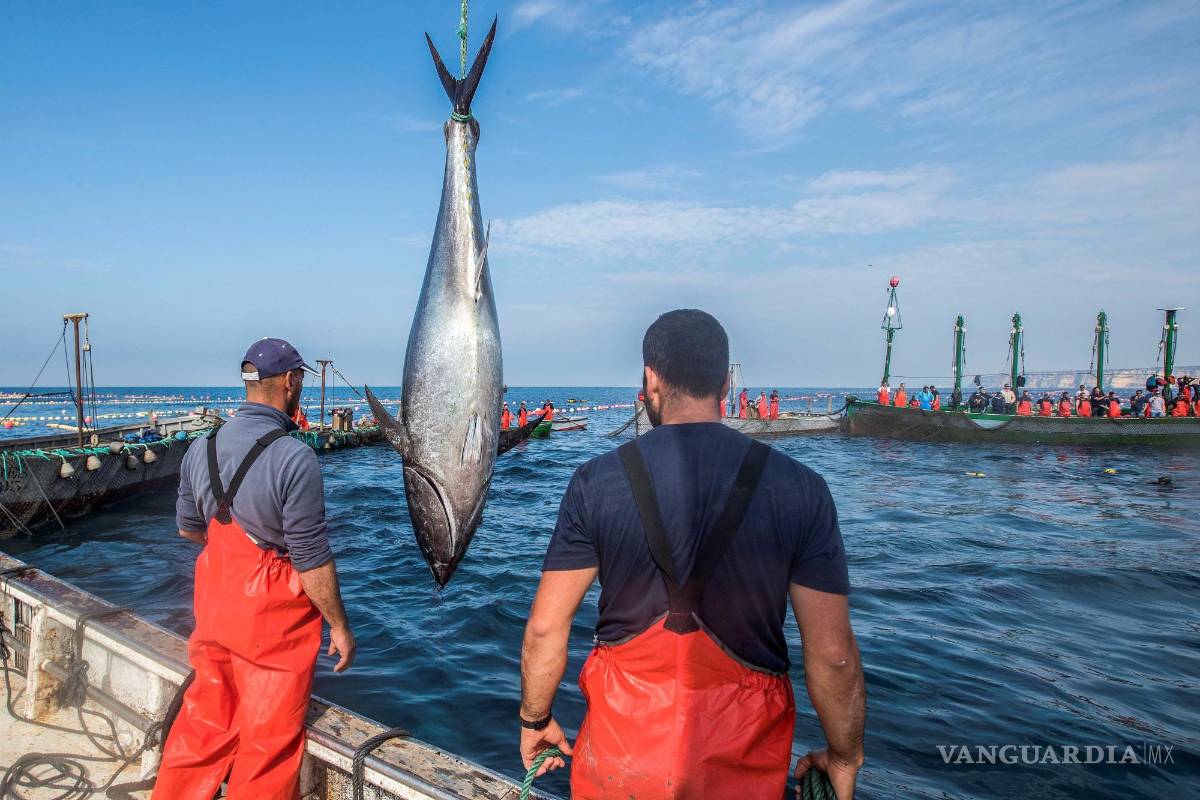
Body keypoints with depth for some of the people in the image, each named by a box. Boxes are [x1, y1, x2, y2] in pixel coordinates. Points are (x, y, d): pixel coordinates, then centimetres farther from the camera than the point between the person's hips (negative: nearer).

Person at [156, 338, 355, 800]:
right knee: (268, 741, 10)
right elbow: (312, 560, -21)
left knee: (206, 719, 25)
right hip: (273, 619, -7)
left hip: (214, 606, 7)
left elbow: (188, 528, 13)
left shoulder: (201, 449, -1)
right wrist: (340, 626, -9)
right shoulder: (294, 458, -23)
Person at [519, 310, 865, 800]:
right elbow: (832, 654, -9)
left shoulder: (597, 481, -11)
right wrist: (844, 760, 7)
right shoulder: (799, 488, -11)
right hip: (744, 759, 1)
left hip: (621, 747, 0)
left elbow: (545, 628, -7)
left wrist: (535, 720, 10)